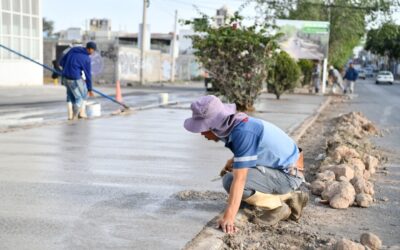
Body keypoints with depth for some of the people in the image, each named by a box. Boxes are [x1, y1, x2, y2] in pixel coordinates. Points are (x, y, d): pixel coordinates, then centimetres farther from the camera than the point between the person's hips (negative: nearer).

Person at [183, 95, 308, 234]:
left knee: (230, 180, -22)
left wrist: (228, 218, -34)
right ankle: (290, 197, 16)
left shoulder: (243, 132, -28)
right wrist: (231, 162, 0)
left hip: (288, 175, -9)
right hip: (280, 168, 9)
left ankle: (278, 207, -6)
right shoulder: (233, 125, -1)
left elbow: (239, 179, -33)